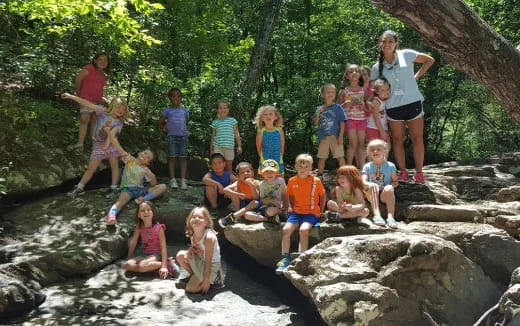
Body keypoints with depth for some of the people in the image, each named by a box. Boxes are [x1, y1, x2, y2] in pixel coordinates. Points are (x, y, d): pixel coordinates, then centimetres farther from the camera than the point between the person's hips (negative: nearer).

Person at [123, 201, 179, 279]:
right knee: (126, 265, -20)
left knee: (142, 266, -34)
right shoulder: (139, 227, -2)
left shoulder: (158, 228, -15)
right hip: (143, 254, 6)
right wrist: (129, 259, 5)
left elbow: (163, 247, -18)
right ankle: (156, 266, -18)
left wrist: (164, 266, -27)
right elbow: (133, 242, 5)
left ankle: (167, 264, -17)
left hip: (156, 254, -5)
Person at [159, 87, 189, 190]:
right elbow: (160, 122, 16)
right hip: (172, 137, -1)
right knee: (172, 158, -3)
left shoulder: (185, 110, 10)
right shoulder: (167, 110, 6)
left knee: (183, 158, 0)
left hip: (183, 136, 1)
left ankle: (183, 181, -1)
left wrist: (183, 129, 10)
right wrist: (165, 128, 3)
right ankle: (173, 180, -3)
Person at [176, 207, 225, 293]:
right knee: (180, 255, -9)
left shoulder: (209, 237, -28)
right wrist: (191, 250, -14)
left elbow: (208, 261, -25)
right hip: (199, 261, 7)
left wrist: (206, 280, -23)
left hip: (212, 265, -7)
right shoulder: (192, 235, -6)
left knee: (191, 289, -13)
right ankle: (194, 276, 8)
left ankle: (214, 278, 4)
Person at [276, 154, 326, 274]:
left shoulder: (316, 181, -4)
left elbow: (323, 196, 9)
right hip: (296, 212, 3)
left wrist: (321, 211, 7)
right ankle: (285, 259, -7)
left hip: (311, 213, -3)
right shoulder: (292, 181, 4)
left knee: (304, 230, -30)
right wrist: (290, 206, 5)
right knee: (286, 229, -19)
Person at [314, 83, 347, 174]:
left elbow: (342, 123, -3)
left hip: (335, 137, -3)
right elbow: (316, 123, 4)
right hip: (323, 137, 3)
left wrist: (341, 136, -11)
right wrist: (318, 112, -10)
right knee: (321, 158, 12)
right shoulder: (319, 108, 8)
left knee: (340, 157, 0)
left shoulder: (338, 107, -1)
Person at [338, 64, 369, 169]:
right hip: (350, 119, -3)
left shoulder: (364, 90, 9)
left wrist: (364, 106, -6)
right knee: (353, 144, -11)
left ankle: (362, 167, 7)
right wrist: (345, 104, -13)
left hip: (362, 119, 3)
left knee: (361, 144, 2)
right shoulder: (344, 91, 3)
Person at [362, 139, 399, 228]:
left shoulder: (390, 166, 6)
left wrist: (391, 185, -17)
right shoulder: (367, 166, 6)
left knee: (389, 188, -33)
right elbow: (363, 182, -5)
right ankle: (376, 215, -43)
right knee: (373, 187, -32)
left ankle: (390, 217, -40)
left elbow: (396, 182, 6)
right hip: (372, 195, 1)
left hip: (384, 194, -1)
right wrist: (369, 184, -29)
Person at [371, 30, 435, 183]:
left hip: (413, 103, -2)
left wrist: (416, 76, 1)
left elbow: (429, 60, 9)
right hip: (393, 107, 2)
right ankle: (403, 172, 15)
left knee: (417, 139, 1)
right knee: (397, 140, 6)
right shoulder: (377, 67, 5)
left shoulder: (406, 55, 0)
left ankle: (419, 172, 9)